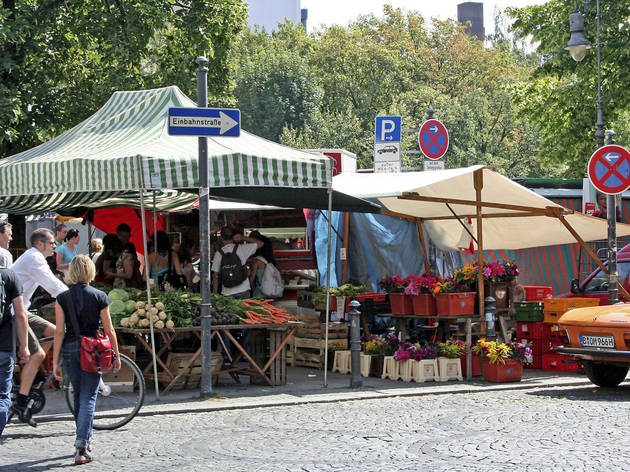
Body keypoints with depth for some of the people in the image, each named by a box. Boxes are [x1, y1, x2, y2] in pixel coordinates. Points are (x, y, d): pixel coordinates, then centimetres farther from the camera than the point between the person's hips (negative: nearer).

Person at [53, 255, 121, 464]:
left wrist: (55, 362, 0)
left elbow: (59, 332, -4)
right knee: (88, 398, -1)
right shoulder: (100, 297, -4)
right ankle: (81, 446, -14)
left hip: (70, 350, 2)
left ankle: (85, 440, 31)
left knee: (79, 395, 19)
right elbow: (109, 331, -2)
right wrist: (116, 356, 9)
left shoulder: (62, 298, -1)